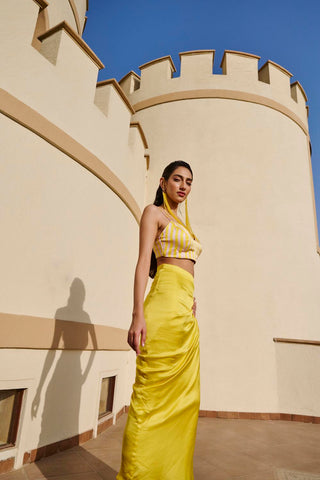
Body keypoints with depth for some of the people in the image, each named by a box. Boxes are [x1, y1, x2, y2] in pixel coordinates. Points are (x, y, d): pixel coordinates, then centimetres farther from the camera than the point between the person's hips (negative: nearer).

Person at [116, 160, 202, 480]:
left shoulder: (182, 223, 27)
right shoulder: (153, 212, 4)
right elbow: (143, 261, -8)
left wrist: (191, 303, 20)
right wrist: (138, 315, -17)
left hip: (187, 313, 8)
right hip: (165, 305, -8)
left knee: (184, 398, 9)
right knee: (152, 393, -8)